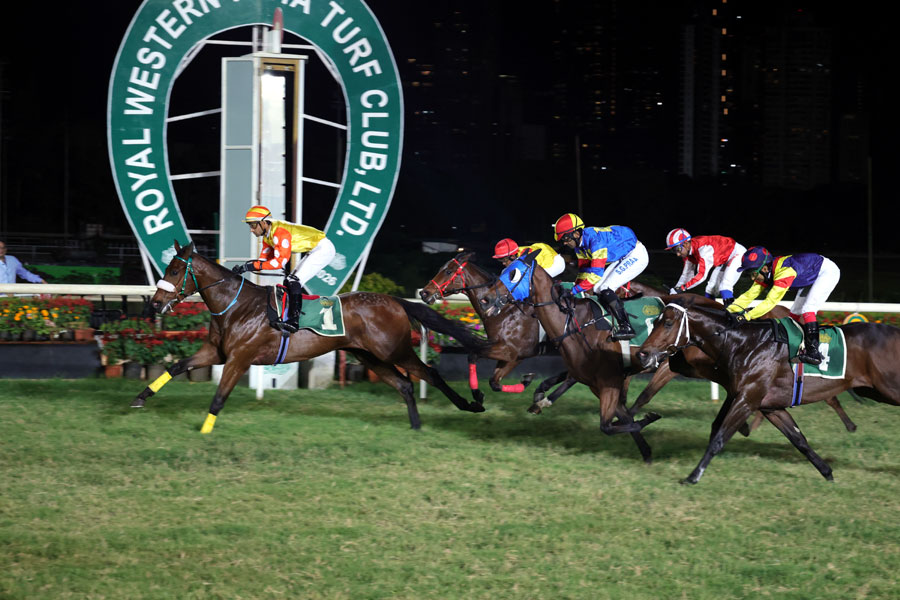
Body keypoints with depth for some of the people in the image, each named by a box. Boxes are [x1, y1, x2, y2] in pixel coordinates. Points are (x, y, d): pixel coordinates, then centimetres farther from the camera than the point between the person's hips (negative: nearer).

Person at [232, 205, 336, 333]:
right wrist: (244, 267, -8)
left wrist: (254, 265, -30)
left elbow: (280, 261, -30)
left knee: (294, 282, -19)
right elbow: (264, 259, 8)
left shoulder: (280, 232, -25)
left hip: (323, 249, -10)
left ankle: (294, 321, -22)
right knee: (288, 283, 10)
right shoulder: (268, 236, 6)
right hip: (313, 251, 10)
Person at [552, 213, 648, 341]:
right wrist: (576, 287, -1)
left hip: (636, 255, -10)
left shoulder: (595, 239, -31)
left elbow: (596, 272, -33)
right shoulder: (579, 243, -1)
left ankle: (626, 327, -17)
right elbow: (584, 270, 9)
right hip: (621, 258, 10)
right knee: (598, 289, 5)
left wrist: (576, 290, -30)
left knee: (606, 290, -20)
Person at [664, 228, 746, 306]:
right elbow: (686, 274, 0)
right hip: (723, 261, 9)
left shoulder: (704, 249, -36)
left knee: (725, 287, -23)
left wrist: (682, 288, -38)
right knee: (711, 288, 5)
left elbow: (702, 275, -38)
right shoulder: (687, 251, -8)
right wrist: (676, 289, -11)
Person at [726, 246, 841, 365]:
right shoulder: (765, 273, -11)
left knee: (807, 309, -21)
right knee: (795, 313, 6)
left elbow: (770, 301, -41)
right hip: (810, 279, 9)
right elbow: (749, 295, -9)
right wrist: (727, 312, -19)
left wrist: (746, 316, -44)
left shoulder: (784, 272, -38)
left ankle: (814, 352, -23)